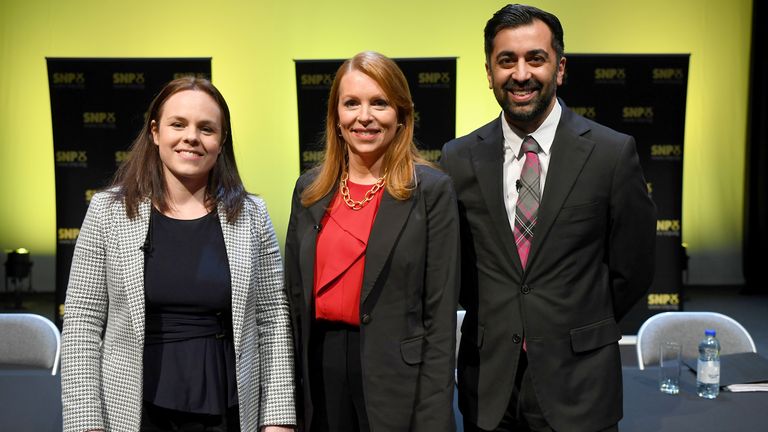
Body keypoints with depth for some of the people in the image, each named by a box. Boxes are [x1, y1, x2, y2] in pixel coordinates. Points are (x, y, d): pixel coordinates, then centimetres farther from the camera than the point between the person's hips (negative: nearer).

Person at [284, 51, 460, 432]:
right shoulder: (310, 188, 5)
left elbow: (440, 313, -9)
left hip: (395, 374, -4)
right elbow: (295, 293, 9)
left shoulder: (431, 190, -7)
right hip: (320, 365, 4)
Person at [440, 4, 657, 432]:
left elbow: (632, 269, 0)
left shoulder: (613, 153, -8)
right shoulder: (459, 158, -1)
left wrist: (582, 329, 7)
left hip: (577, 383, -2)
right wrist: (496, 321, 7)